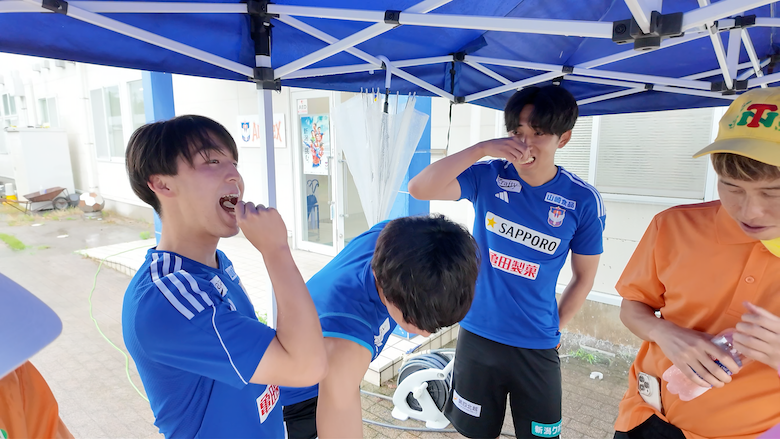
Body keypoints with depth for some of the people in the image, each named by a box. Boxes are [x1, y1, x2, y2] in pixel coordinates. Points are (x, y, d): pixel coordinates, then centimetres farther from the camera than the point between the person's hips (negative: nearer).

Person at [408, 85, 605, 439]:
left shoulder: (583, 201, -9)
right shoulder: (488, 177, -10)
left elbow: (584, 276, 2)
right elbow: (419, 189, -24)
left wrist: (553, 329, 3)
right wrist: (481, 148, -30)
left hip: (537, 347, 0)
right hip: (477, 336, 1)